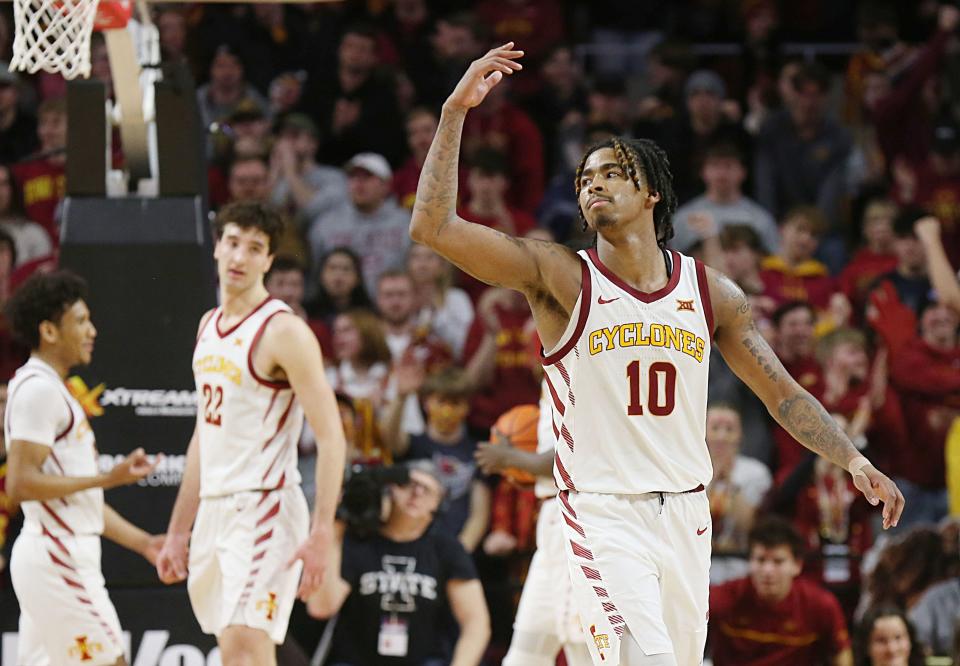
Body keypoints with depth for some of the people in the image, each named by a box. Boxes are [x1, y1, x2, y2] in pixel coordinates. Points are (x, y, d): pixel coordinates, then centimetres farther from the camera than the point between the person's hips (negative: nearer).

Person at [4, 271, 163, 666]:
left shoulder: (51, 391, 20)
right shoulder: (37, 389, -12)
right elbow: (21, 485, -21)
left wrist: (143, 543, 20)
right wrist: (108, 478, -21)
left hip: (54, 556, 10)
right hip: (57, 557, -10)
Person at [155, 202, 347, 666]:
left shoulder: (284, 331, -11)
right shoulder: (210, 326, 15)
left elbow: (331, 437, -15)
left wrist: (321, 533, -23)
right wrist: (178, 531, 21)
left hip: (264, 509, -8)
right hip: (215, 510, 9)